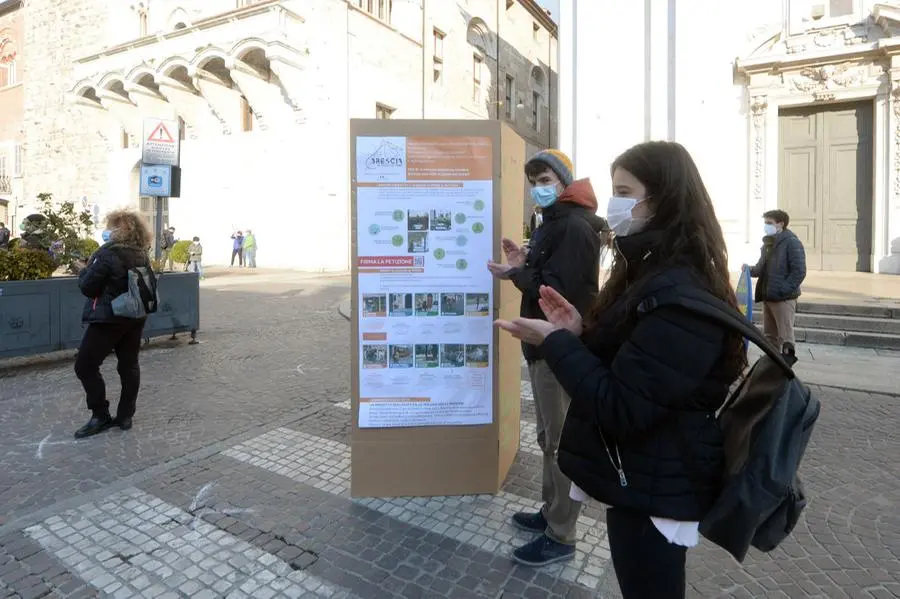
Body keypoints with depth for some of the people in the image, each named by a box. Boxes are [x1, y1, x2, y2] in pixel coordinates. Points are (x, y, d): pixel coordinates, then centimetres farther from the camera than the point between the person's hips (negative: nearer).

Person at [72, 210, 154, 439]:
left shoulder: (108, 253, -16)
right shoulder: (142, 255, 5)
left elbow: (88, 287, -13)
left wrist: (83, 270, 6)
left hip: (109, 318, -7)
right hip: (135, 317, 7)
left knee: (85, 366, 5)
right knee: (129, 365, 11)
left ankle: (100, 416, 7)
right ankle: (125, 416, 16)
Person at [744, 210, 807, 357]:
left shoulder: (792, 242, -9)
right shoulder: (768, 243, 15)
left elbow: (799, 272, -15)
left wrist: (783, 290, -20)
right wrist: (750, 269, 2)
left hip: (784, 298, -8)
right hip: (767, 297, 8)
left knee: (786, 337, -6)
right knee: (769, 336, 14)